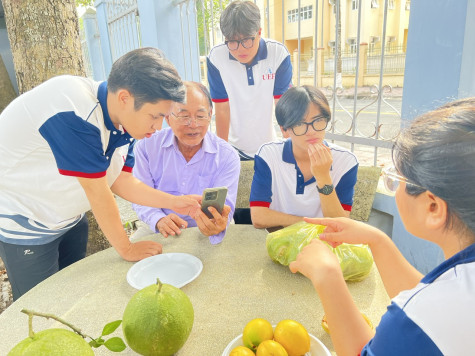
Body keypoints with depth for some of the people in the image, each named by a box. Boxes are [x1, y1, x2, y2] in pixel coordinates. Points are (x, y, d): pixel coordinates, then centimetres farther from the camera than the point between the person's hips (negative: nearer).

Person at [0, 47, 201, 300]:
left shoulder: (126, 119, -10)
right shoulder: (75, 112, -35)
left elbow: (120, 181, -4)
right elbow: (98, 193, -29)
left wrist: (173, 202, -14)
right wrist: (127, 249, -16)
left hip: (69, 219, 7)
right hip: (24, 225, -6)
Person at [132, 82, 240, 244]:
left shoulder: (227, 156, -5)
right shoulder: (147, 146, -2)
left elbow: (224, 206, -13)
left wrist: (218, 224, -37)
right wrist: (158, 220, -24)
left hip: (204, 237, 1)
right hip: (159, 233, -1)